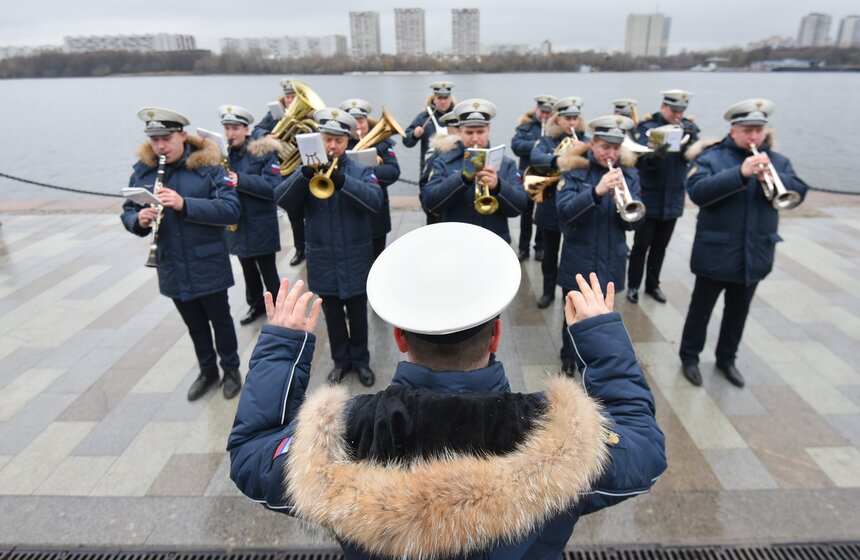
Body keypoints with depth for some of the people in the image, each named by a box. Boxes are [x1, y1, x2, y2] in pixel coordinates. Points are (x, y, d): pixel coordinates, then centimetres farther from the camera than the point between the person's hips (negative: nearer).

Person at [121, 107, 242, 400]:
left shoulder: (207, 165, -12)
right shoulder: (143, 170, 0)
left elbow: (231, 210, -20)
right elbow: (127, 212, 5)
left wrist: (184, 204, -31)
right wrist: (139, 220, -19)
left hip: (208, 265, -4)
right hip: (172, 268, 4)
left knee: (219, 319, 12)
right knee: (194, 324, 18)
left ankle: (231, 369, 34)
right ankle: (207, 370, 39)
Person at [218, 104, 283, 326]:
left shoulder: (262, 151, -11)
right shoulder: (223, 153, 5)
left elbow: (274, 187, -20)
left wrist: (240, 180, -27)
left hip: (260, 225, -5)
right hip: (236, 223, 5)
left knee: (268, 271, 3)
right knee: (248, 269, 19)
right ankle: (256, 304, 36)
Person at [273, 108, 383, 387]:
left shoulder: (361, 170, -3)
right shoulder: (307, 170, 2)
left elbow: (375, 201, -21)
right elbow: (282, 200, -12)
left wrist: (342, 181, -34)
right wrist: (305, 174, -28)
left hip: (355, 259, -1)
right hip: (323, 261, 2)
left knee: (357, 314, 12)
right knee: (333, 315, 15)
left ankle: (361, 360, 31)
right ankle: (341, 360, 33)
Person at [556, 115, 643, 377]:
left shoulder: (629, 174, 3)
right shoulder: (574, 171, -5)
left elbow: (632, 221, -3)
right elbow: (564, 211, -19)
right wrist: (596, 191, -33)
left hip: (610, 262, 2)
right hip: (578, 261, -2)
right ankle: (569, 362, 34)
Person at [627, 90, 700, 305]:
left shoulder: (688, 128, 2)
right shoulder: (647, 126, -10)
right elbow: (639, 160, -21)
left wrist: (691, 140, -26)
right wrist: (654, 157, -42)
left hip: (673, 199, 4)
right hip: (648, 197, -4)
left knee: (660, 246, 14)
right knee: (641, 244, 3)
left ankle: (652, 284, 28)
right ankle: (633, 285, 17)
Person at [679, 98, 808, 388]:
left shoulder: (778, 161, 7)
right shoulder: (712, 156, -7)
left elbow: (799, 191, -6)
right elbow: (696, 192, -23)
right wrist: (740, 173, -31)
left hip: (755, 254, 5)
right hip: (715, 252, -4)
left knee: (738, 311, 17)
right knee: (701, 307, 8)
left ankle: (726, 358, 34)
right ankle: (689, 356, 24)